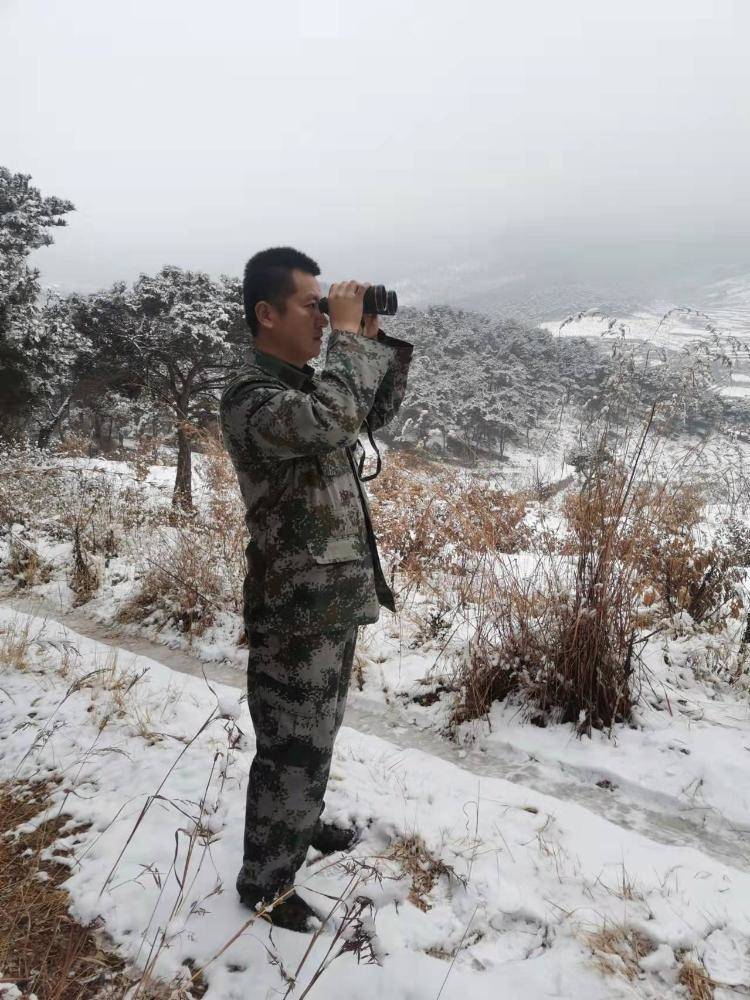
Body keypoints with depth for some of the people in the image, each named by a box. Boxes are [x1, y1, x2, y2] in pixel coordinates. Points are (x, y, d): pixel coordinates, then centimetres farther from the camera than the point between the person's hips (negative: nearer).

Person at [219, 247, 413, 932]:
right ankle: (264, 881, 25)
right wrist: (347, 334, -24)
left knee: (317, 735, 25)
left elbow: (376, 414, 18)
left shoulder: (306, 383, 8)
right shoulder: (250, 397, -20)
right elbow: (335, 421, -38)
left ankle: (302, 825, 46)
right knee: (293, 749, 5)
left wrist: (378, 343, 5)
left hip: (336, 594, 9)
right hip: (295, 607, -9)